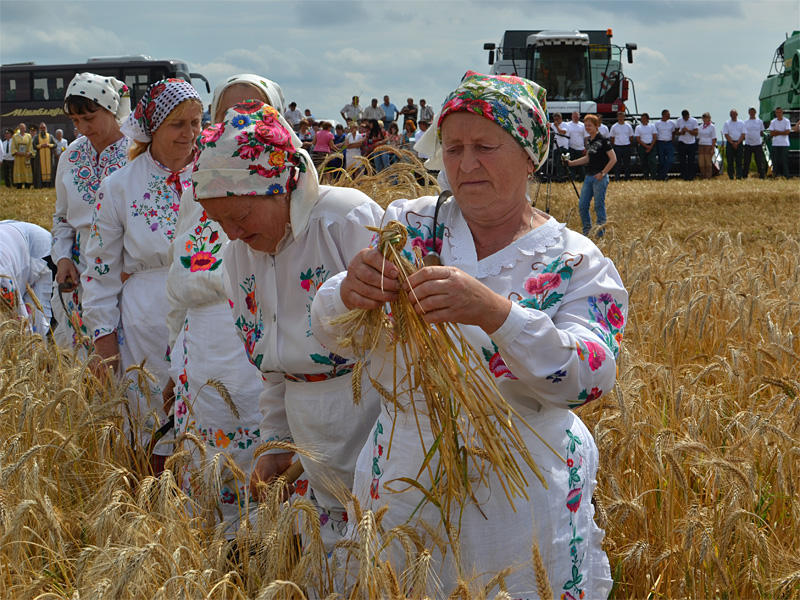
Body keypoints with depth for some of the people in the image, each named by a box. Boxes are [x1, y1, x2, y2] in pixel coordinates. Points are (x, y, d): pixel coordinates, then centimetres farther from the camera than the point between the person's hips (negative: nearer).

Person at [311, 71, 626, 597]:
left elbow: (590, 377, -22)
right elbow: (330, 333, -5)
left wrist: (495, 311, -39)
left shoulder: (577, 265, -7)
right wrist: (348, 293, -30)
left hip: (524, 506, -2)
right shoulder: (408, 225, 0)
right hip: (404, 489, 2)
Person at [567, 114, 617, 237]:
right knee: (582, 206, 6)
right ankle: (586, 231, 18)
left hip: (600, 177, -8)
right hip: (589, 176, 8)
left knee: (599, 206, -3)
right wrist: (571, 163, 19)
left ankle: (600, 233, 5)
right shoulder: (588, 141, 13)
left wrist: (602, 173, -17)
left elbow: (613, 159, -12)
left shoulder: (603, 140, -10)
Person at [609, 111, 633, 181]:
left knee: (627, 163, 6)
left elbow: (631, 136, 13)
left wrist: (627, 144, 8)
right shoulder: (614, 127, 1)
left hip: (626, 147, 2)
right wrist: (614, 146, 3)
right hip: (617, 147, -1)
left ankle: (627, 178, 12)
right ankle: (616, 178, 1)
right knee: (617, 163, -2)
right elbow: (612, 137, 7)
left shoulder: (628, 126, 5)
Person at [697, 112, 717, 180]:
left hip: (709, 146, -5)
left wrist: (712, 149, -12)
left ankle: (708, 177, -1)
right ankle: (703, 176, 7)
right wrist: (697, 148, 10)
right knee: (701, 162, 0)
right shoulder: (700, 127, 15)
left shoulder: (712, 126, -1)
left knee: (708, 162, -5)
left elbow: (714, 139, -5)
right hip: (701, 146, 5)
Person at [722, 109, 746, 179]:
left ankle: (739, 176, -5)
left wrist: (737, 143, -9)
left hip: (739, 143, 1)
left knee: (739, 161, -3)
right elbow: (726, 134, -1)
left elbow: (743, 134, 3)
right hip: (730, 143, -1)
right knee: (730, 161, -2)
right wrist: (732, 143, -10)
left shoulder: (741, 123, 9)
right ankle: (730, 176, 1)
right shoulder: (727, 123, 6)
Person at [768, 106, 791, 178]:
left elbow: (787, 132, -9)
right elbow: (771, 133, -1)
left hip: (784, 144, -2)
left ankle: (785, 176, -3)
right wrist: (781, 132, -8)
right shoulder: (773, 122, 8)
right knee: (775, 161, 1)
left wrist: (777, 132, -6)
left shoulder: (786, 121, 2)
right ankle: (776, 176, 7)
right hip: (775, 144, 2)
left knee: (784, 161, -5)